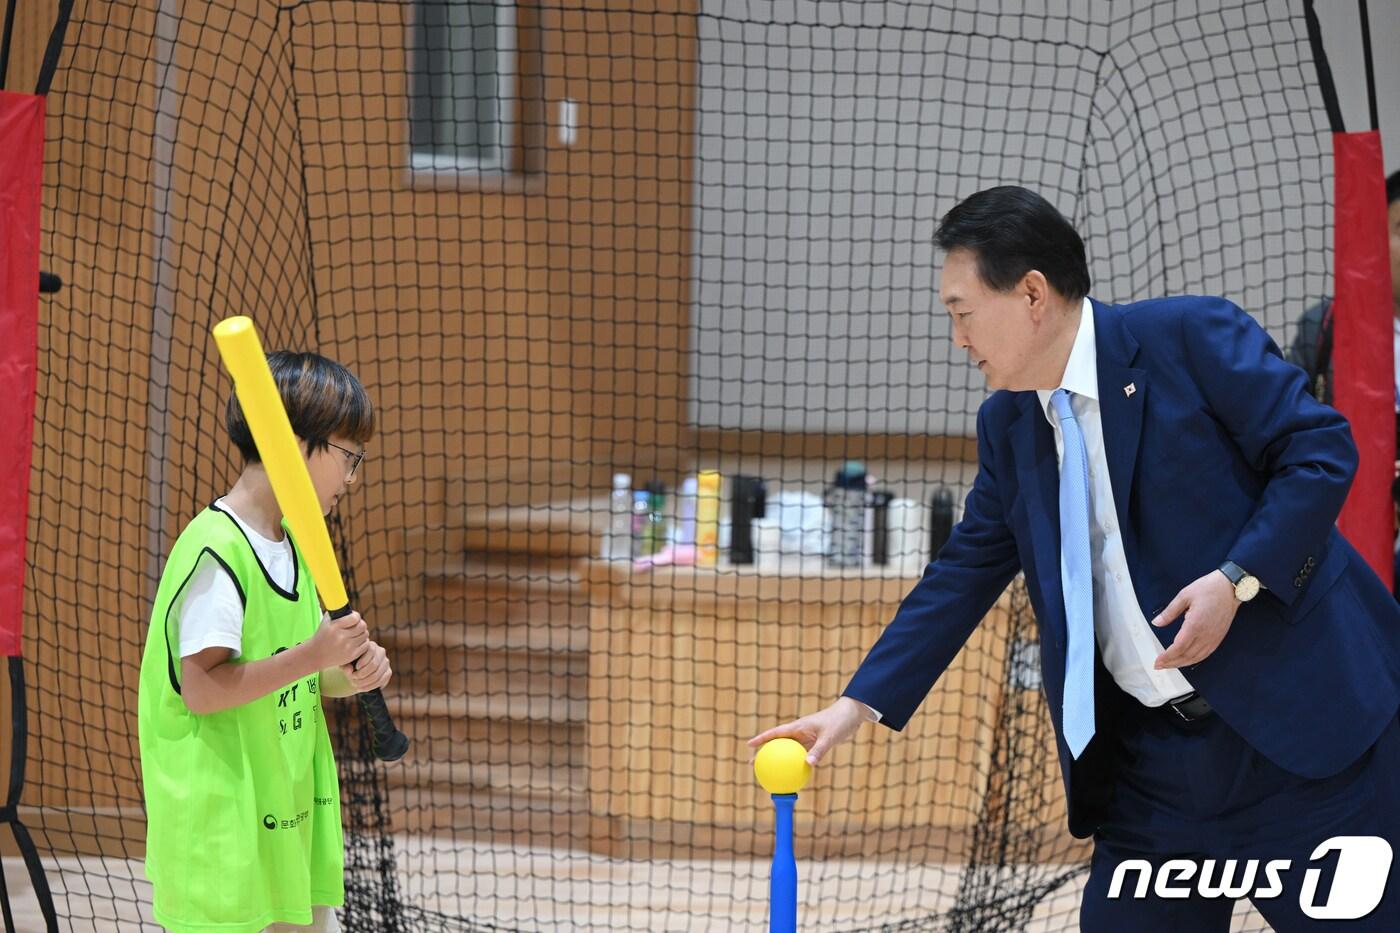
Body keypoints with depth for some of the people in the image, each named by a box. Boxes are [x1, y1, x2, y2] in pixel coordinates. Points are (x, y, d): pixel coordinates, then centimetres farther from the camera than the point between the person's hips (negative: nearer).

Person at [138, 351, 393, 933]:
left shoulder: (292, 547, 14)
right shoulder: (217, 551, -16)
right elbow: (202, 689, -22)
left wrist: (349, 674, -1)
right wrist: (312, 656, -24)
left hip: (292, 821, 9)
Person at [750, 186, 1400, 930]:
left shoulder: (1191, 337, -8)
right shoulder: (1009, 425, 12)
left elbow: (1321, 450, -10)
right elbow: (965, 575, 16)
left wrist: (1236, 579, -20)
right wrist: (859, 704, 9)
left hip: (1300, 726, -6)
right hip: (1151, 758, 6)